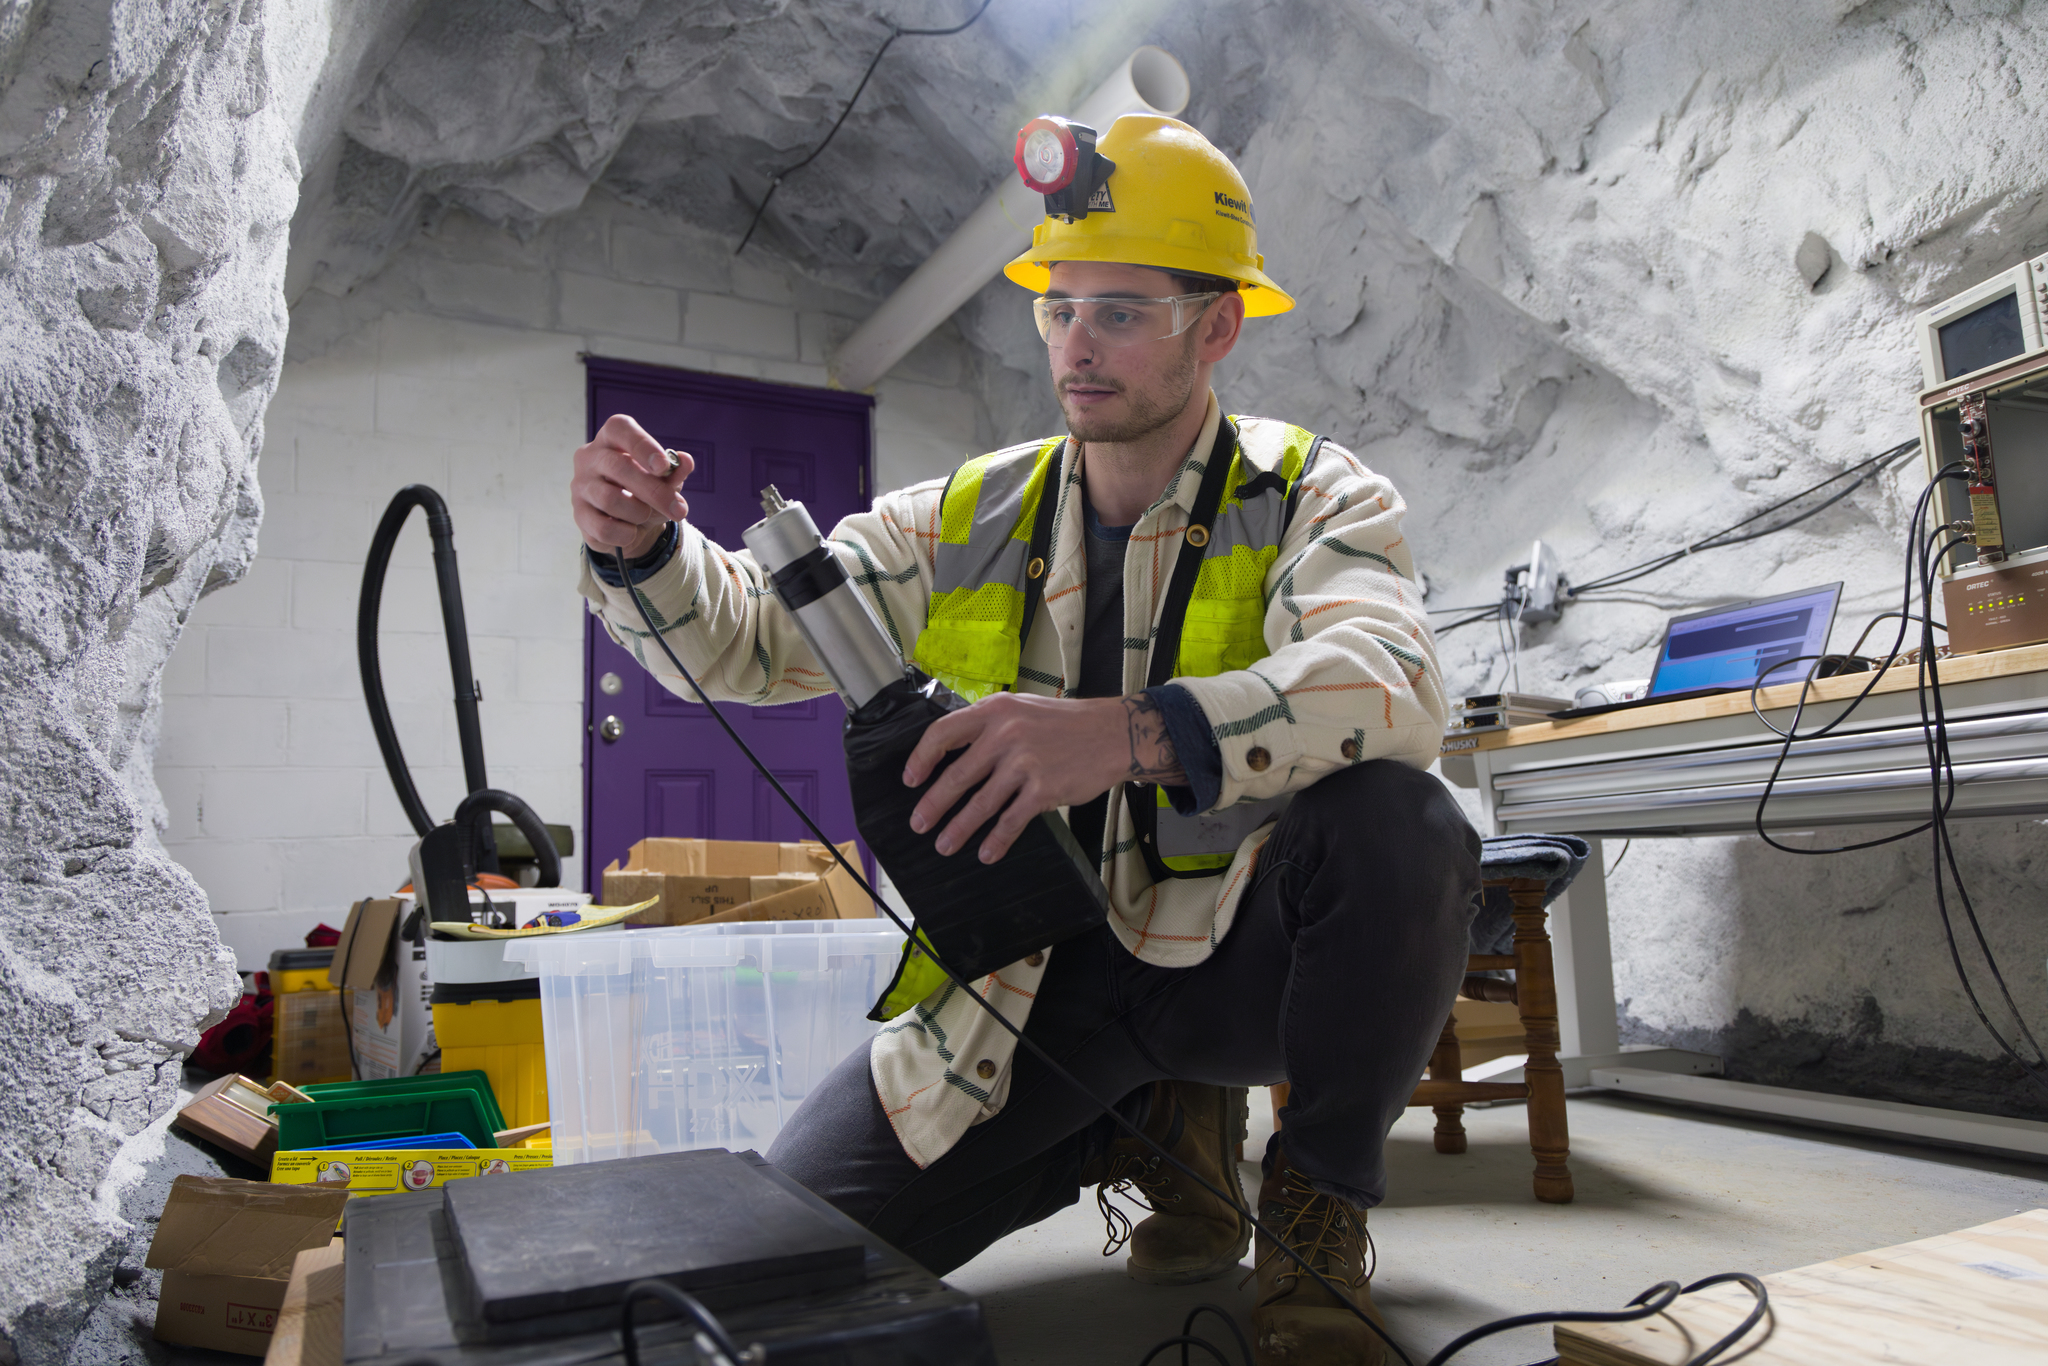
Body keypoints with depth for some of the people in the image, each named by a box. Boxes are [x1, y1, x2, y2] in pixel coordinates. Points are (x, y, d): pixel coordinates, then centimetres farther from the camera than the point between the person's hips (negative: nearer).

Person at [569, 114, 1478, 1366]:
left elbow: (1391, 683, -29)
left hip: (1232, 954, -3)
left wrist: (1135, 734, -46)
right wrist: (643, 550, -21)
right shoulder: (968, 521, 4)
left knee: (1397, 824, -34)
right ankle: (1150, 1129, 16)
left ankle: (1320, 1198, -5)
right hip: (1020, 972, 4)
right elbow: (747, 640, 1)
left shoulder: (1312, 496, -7)